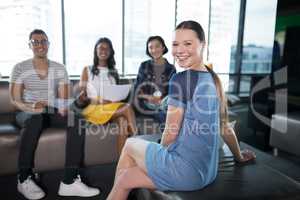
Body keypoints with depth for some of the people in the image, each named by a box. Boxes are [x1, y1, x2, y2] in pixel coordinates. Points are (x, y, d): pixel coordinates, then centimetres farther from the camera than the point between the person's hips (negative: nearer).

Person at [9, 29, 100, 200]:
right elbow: (15, 100, -6)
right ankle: (24, 179, -24)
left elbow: (64, 98, 2)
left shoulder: (60, 69, 7)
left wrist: (63, 107, -22)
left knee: (77, 120, -28)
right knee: (35, 119, -39)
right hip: (28, 113, -2)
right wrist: (31, 107, -28)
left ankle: (70, 181, -31)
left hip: (52, 112, 2)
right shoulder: (20, 68, 1)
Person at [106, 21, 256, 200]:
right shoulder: (213, 78, 6)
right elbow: (225, 128, 14)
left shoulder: (180, 79, -18)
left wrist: (161, 152, 8)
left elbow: (171, 133, -13)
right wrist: (240, 157, 28)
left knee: (130, 145, 18)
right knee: (126, 178, 19)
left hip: (185, 171, -7)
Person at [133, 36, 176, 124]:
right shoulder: (144, 66, 7)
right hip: (147, 105, -2)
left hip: (164, 104, 2)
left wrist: (162, 99, -14)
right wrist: (148, 97, -15)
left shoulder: (171, 68, 9)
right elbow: (137, 90, 5)